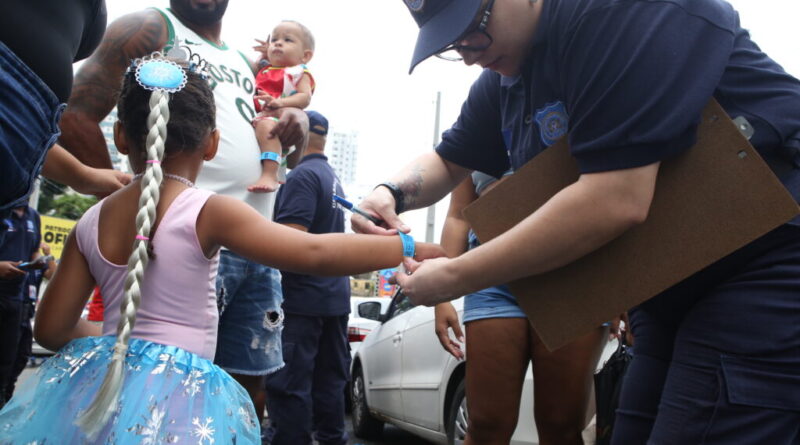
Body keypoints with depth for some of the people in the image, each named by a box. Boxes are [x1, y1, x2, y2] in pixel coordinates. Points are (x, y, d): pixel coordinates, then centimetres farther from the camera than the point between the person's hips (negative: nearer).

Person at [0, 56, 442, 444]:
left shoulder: (89, 224, 2)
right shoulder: (210, 212, -13)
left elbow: (51, 329, 6)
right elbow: (315, 253, -21)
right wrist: (408, 247, -12)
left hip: (97, 386, 5)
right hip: (176, 394, -5)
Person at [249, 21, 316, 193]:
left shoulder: (299, 72, 11)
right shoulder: (264, 69, 32)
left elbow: (305, 97, -5)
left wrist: (280, 102, -24)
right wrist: (264, 56, 37)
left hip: (275, 117, -9)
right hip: (254, 117, 9)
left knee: (265, 125, -40)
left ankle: (269, 175, -50)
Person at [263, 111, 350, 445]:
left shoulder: (303, 175, -11)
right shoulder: (333, 177, 18)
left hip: (303, 297, -9)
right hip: (336, 295, 10)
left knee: (288, 384, -6)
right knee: (329, 380, 13)